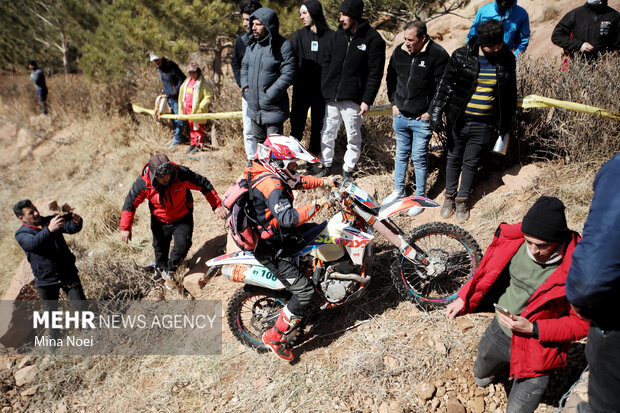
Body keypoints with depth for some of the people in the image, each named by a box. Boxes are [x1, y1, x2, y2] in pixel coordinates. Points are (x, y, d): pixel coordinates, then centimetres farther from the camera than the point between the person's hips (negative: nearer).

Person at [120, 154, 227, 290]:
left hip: (183, 218, -1)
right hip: (160, 221, 1)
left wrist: (217, 206, -19)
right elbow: (130, 203, -11)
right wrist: (125, 228, -11)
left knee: (182, 245, -16)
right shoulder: (143, 183, -26)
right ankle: (161, 269, 50)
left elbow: (204, 184, -17)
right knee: (160, 249, 16)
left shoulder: (182, 174, -30)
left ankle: (170, 271, 13)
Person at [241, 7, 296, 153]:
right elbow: (244, 66, 20)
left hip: (273, 108, -7)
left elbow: (288, 74, -18)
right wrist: (245, 86, 5)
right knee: (258, 140, 21)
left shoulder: (283, 46, -15)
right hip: (253, 107, 7)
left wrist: (269, 94, -18)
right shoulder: (251, 45, 7)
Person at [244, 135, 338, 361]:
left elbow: (297, 181, 18)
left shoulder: (270, 174, 3)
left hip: (277, 233, 11)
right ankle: (275, 337, 3)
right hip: (272, 251, -11)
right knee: (304, 292, -12)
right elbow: (288, 218, -41)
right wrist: (315, 205, -34)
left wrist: (324, 181, 9)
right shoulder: (271, 185, -28)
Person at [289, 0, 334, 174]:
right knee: (296, 126, 1)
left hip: (322, 90, -1)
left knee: (318, 128, 9)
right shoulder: (298, 36, 6)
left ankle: (312, 162, 20)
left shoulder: (331, 36, 0)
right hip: (301, 89, 1)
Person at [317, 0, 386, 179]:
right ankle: (326, 165, 26)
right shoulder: (337, 36, 9)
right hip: (331, 97, 5)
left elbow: (375, 73, -8)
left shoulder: (373, 39, -6)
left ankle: (348, 170, 19)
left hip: (353, 99, -5)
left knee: (353, 137, 4)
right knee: (327, 134, 10)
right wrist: (324, 89, 5)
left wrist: (367, 100, -14)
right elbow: (327, 64, 15)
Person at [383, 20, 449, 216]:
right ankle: (399, 191, 33)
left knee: (419, 158, 2)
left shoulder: (438, 55, -13)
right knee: (401, 155, 17)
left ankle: (420, 197, 19)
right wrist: (393, 103, 10)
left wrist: (431, 112, -11)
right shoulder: (399, 51, 2)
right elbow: (391, 78, 16)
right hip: (400, 116, 5)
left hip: (422, 119, -5)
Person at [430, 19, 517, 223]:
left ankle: (463, 200, 26)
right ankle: (450, 196, 31)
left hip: (483, 124, 1)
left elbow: (510, 93, 11)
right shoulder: (461, 56, -9)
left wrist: (506, 122, 14)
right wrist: (436, 112, -8)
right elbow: (445, 84, -4)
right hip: (458, 120, 0)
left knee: (471, 163, 9)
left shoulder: (507, 60, -1)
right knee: (454, 158, 13)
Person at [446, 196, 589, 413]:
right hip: (500, 330, 5)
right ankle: (496, 370, 65)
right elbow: (489, 272, 3)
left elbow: (581, 322, -18)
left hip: (537, 348, -5)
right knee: (481, 373, 31)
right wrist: (464, 299, -3)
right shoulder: (514, 241, -16)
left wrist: (533, 329, -26)